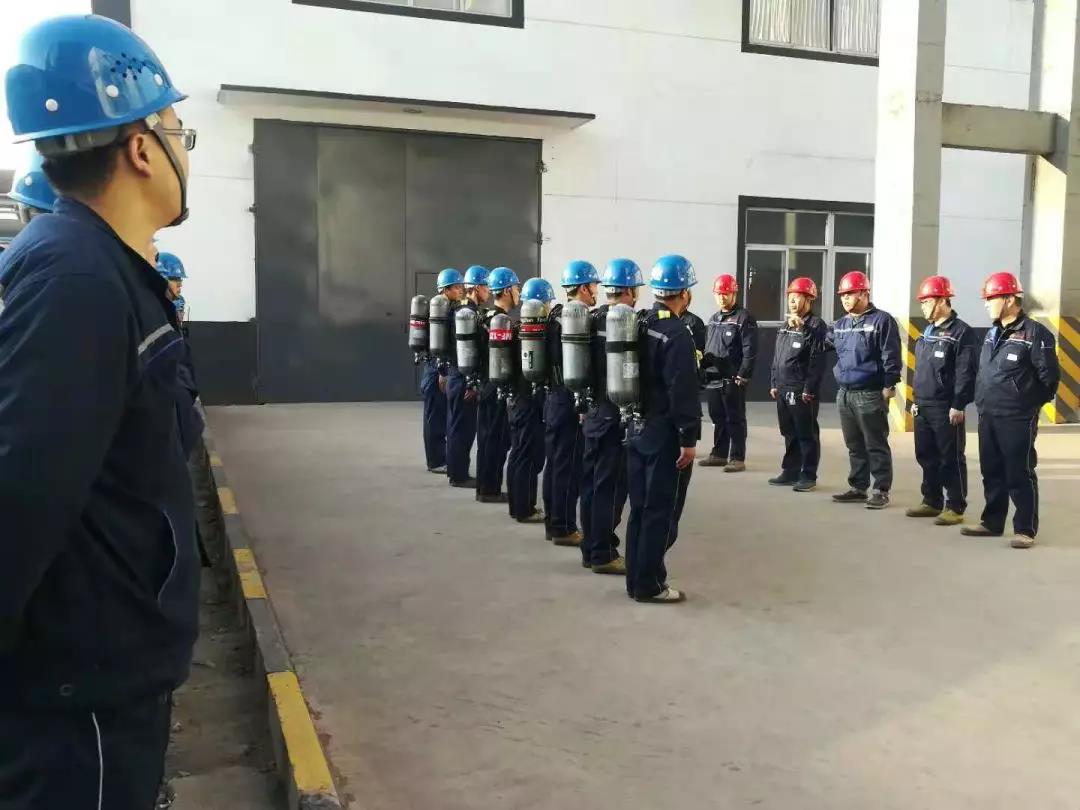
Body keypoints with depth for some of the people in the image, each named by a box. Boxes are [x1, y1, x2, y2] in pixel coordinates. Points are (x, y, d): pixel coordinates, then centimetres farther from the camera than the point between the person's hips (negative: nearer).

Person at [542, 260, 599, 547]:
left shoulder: (556, 315, 13)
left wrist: (555, 392, 19)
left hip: (553, 398, 10)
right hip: (570, 402, -10)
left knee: (554, 461, 14)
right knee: (569, 465, -3)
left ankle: (553, 522, 23)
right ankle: (564, 528, 4)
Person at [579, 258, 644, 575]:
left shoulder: (592, 319, 7)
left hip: (592, 412, 8)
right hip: (616, 415, -8)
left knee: (591, 481, 13)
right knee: (610, 486, -1)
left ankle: (590, 549, 21)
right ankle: (603, 554, 5)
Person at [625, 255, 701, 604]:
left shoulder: (640, 325, 8)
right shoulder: (677, 335, -17)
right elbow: (683, 392, -21)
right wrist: (689, 438, -17)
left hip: (636, 429, 8)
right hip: (665, 435, -8)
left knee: (640, 508, 14)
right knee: (661, 513, 1)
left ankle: (636, 578, 21)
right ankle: (648, 584, 6)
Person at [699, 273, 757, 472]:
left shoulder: (744, 318, -7)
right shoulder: (714, 319, 17)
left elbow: (750, 351, -13)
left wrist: (743, 375, -17)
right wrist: (704, 369, 13)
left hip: (733, 380, -7)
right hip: (712, 379, 7)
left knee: (735, 419, -1)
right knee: (718, 418, 14)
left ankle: (737, 458, 4)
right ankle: (719, 454, 23)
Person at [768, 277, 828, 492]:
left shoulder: (816, 326, -8)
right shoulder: (784, 326, 17)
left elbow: (817, 362, -14)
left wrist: (809, 389, -18)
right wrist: (773, 383, 16)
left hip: (803, 391, -8)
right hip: (783, 390, 8)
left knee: (807, 435, -1)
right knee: (789, 433, 14)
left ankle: (808, 476, 5)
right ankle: (790, 472, 22)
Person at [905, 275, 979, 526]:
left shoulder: (962, 332, -11)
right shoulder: (928, 331, 16)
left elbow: (966, 373, -16)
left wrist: (958, 405, -19)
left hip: (946, 409, -8)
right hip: (923, 408, 8)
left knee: (951, 459, -1)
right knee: (926, 457, 13)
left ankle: (955, 508, 6)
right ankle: (932, 502, 24)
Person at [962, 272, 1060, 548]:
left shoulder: (1035, 333, -11)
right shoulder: (992, 333, 14)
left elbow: (1049, 376, -10)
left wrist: (1029, 403, -1)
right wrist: (981, 401, 14)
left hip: (1017, 420, -8)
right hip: (987, 417, 8)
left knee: (1019, 475, -2)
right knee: (992, 473, 14)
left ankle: (1025, 529, 7)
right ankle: (992, 522, 25)